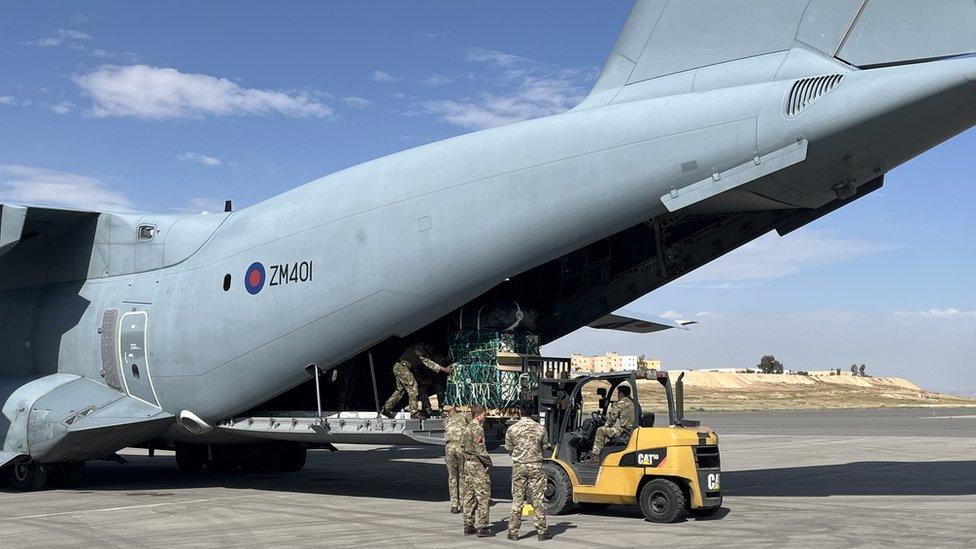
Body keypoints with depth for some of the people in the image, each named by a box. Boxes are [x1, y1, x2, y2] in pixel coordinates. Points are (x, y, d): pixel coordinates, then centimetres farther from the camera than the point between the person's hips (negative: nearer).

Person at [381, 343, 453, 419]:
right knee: (413, 388, -8)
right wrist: (444, 369, -15)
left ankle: (386, 409, 23)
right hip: (402, 367, -10)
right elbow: (427, 362, -13)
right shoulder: (419, 349, -10)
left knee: (400, 390, 18)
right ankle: (414, 413, -8)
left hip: (397, 367, 10)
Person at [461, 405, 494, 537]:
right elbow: (481, 450, -20)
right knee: (483, 496, -6)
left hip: (467, 464, 9)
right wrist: (489, 463, -8)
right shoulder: (478, 429, -15)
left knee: (468, 497, 11)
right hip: (478, 466, -9)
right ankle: (482, 527, -7)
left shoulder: (467, 428, 14)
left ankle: (468, 526, 14)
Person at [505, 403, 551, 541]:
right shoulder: (540, 429, -2)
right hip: (536, 466, 0)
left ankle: (513, 531, 9)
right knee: (538, 499, 5)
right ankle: (542, 531, 9)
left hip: (518, 466, 0)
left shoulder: (512, 429, -3)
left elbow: (509, 449, 6)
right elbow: (544, 448, 7)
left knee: (517, 499, 6)